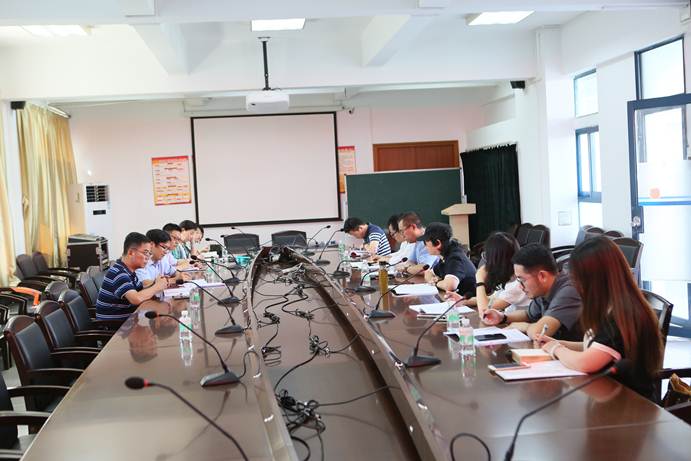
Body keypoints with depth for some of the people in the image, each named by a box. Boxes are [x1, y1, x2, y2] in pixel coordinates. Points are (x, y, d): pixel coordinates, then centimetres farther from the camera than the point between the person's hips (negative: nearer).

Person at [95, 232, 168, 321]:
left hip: (126, 320, 8)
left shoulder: (129, 271, 8)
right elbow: (136, 298, -31)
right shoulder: (118, 274, -20)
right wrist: (157, 287, -16)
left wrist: (155, 284, -5)